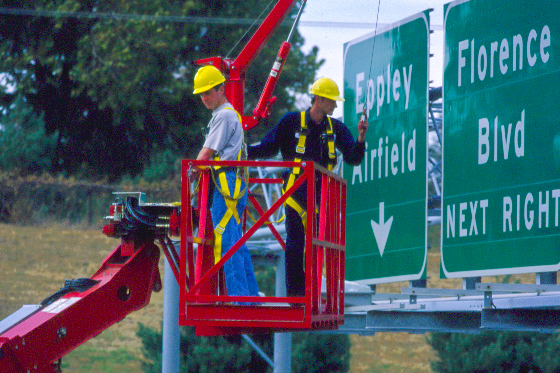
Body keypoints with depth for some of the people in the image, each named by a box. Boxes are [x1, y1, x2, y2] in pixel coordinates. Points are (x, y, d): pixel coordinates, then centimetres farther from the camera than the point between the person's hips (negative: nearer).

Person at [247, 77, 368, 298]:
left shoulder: (336, 128, 9)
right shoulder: (292, 122, 1)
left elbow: (353, 158, 7)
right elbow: (268, 148, 5)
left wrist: (360, 138, -10)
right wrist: (243, 150, -9)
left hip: (322, 194, 2)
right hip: (296, 193, -2)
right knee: (294, 245, -4)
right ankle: (294, 292, 3)